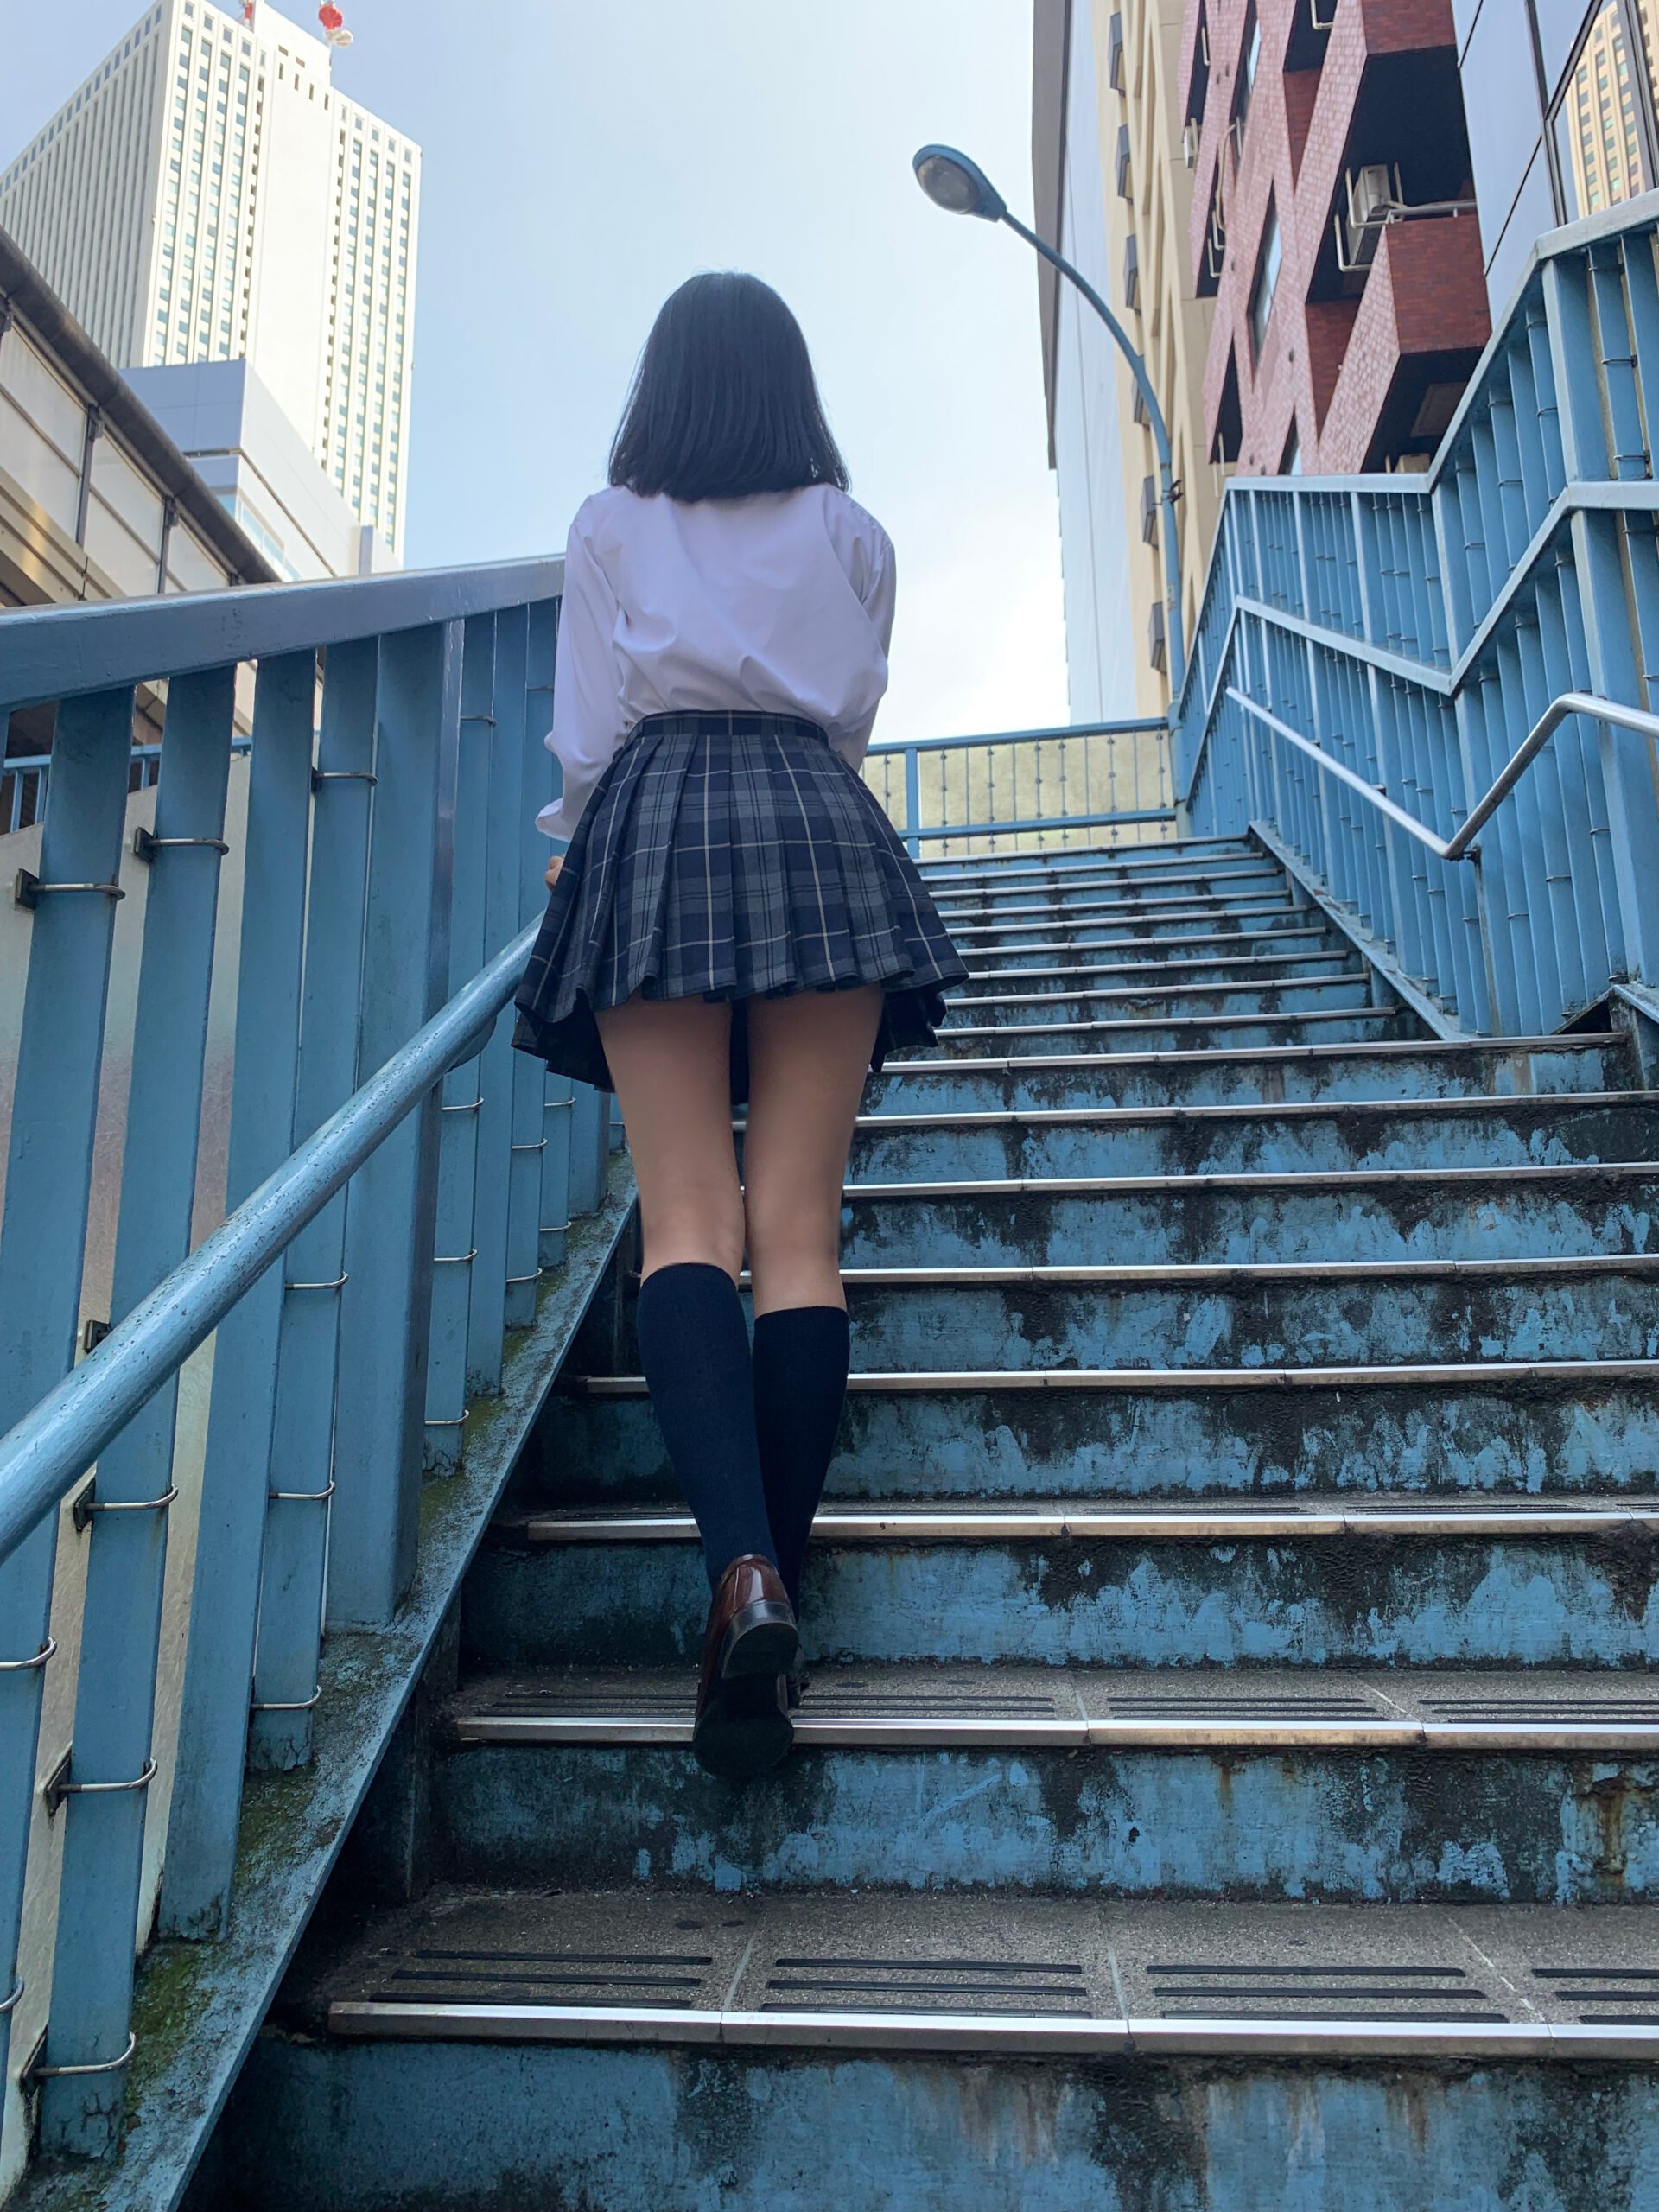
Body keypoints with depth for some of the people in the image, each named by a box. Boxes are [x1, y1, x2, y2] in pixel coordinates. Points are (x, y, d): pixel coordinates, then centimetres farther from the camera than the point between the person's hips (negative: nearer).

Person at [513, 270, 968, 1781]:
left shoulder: (610, 527, 14)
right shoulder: (853, 535, 18)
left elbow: (586, 735, 11)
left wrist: (580, 845, 29)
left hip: (655, 828, -1)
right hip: (819, 829, 2)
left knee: (689, 1223, -10)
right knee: (801, 1231, -5)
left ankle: (741, 1568, -27)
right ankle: (779, 1582, -6)